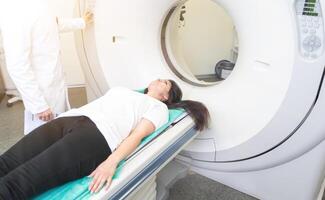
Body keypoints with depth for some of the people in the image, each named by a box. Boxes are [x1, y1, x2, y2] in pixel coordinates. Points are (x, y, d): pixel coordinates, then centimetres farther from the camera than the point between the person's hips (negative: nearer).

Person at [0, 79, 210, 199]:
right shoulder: (121, 88, 36)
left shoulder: (158, 107, 16)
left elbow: (137, 135, -2)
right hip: (69, 119, 7)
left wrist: (112, 162, -19)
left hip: (97, 134, -6)